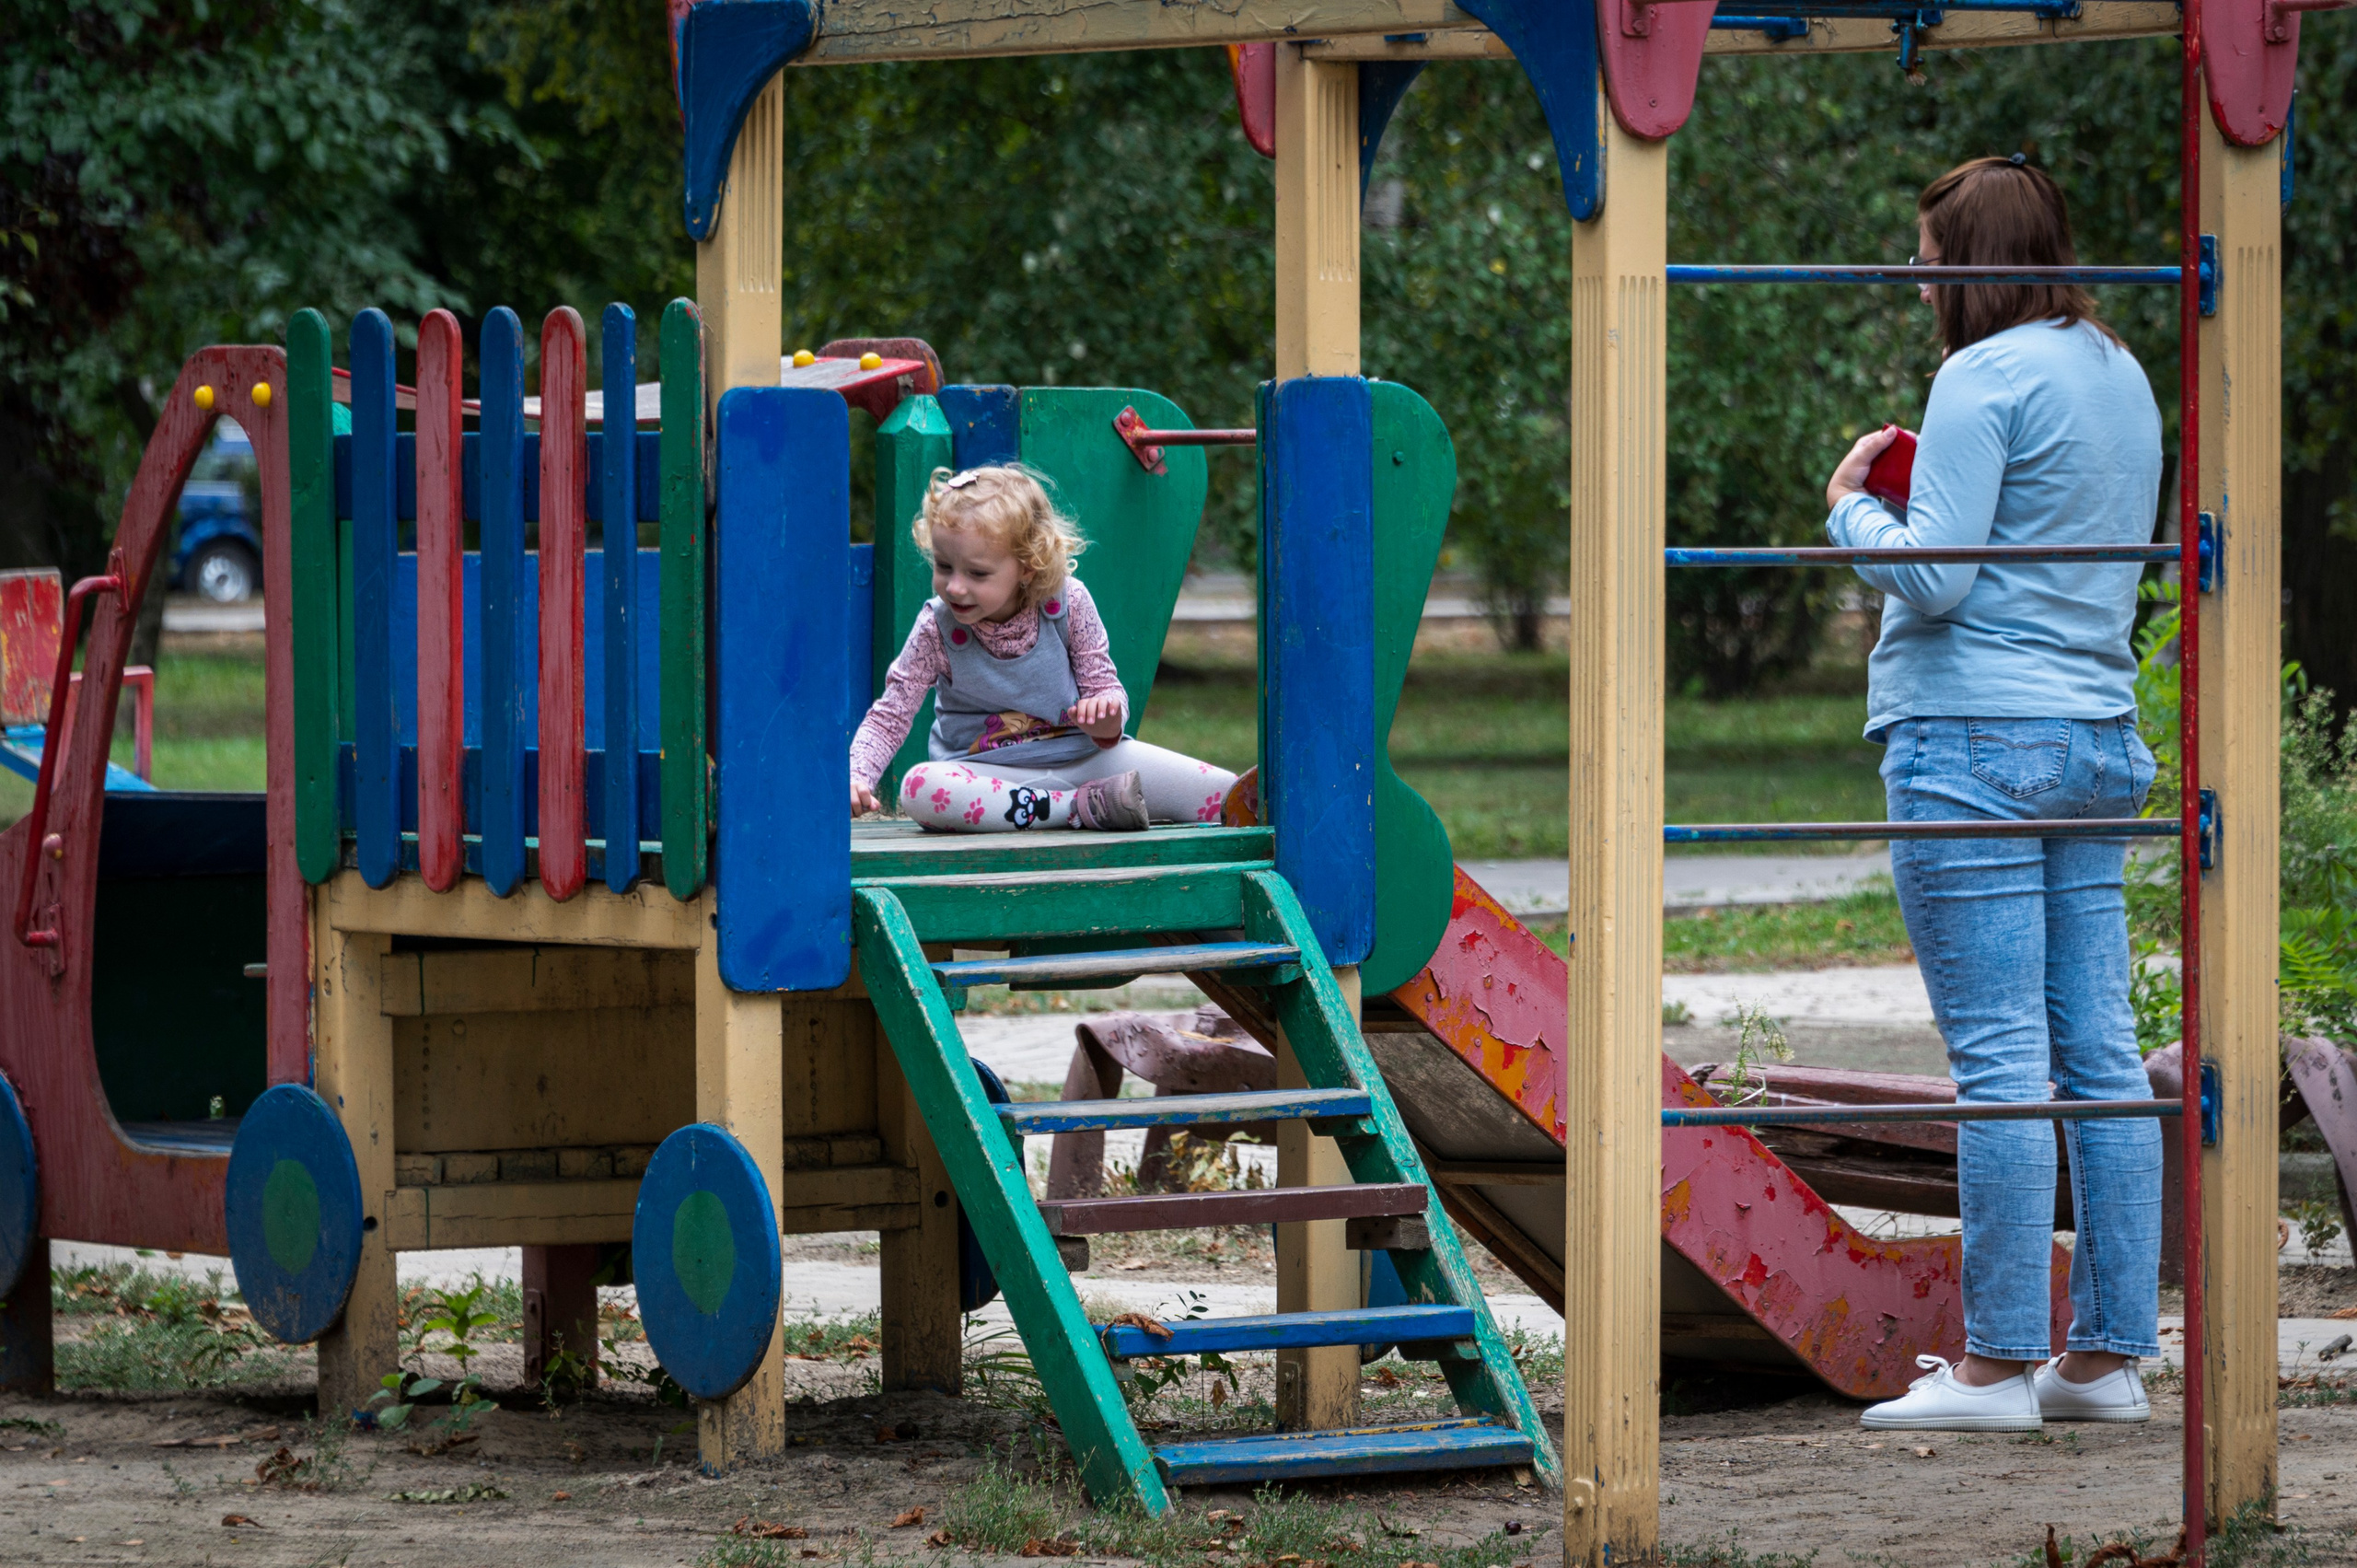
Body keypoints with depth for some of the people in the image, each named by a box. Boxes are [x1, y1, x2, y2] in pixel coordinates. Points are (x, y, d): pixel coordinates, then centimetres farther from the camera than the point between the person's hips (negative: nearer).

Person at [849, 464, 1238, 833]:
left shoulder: (1068, 603, -9)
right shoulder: (937, 628, -9)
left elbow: (1103, 685, 1)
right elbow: (889, 718, -5)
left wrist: (1106, 716, -24)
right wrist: (857, 777, -24)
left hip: (1080, 758, 0)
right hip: (986, 774, 0)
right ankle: (1083, 808, -32)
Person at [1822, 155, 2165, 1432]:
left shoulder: (1987, 379, -11)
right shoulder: (2121, 378, 15)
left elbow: (1932, 577, -16)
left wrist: (1853, 507, 2)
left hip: (1977, 741, -8)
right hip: (2096, 739, 8)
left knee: (1998, 1055, -7)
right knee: (2099, 1054, 7)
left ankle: (1998, 1364, -6)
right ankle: (2108, 1354, 9)